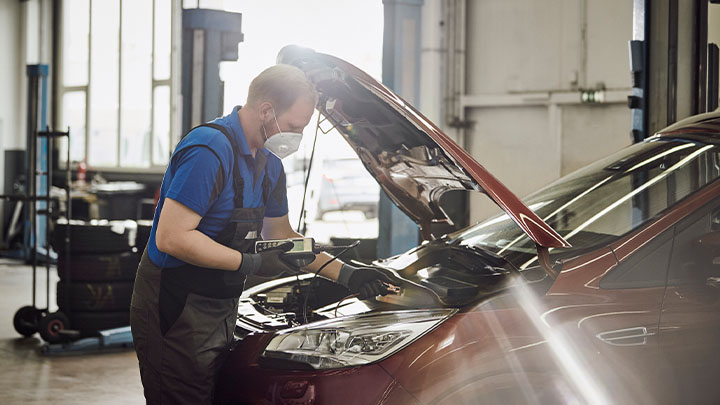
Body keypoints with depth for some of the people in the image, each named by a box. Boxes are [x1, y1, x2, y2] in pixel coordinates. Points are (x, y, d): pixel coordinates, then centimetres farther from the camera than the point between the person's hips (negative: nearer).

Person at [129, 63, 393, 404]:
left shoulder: (269, 163, 11)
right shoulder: (209, 151, -21)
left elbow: (280, 233, 23)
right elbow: (170, 238, -25)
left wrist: (345, 274, 13)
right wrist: (252, 264, -23)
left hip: (220, 309, 9)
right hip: (176, 311, -9)